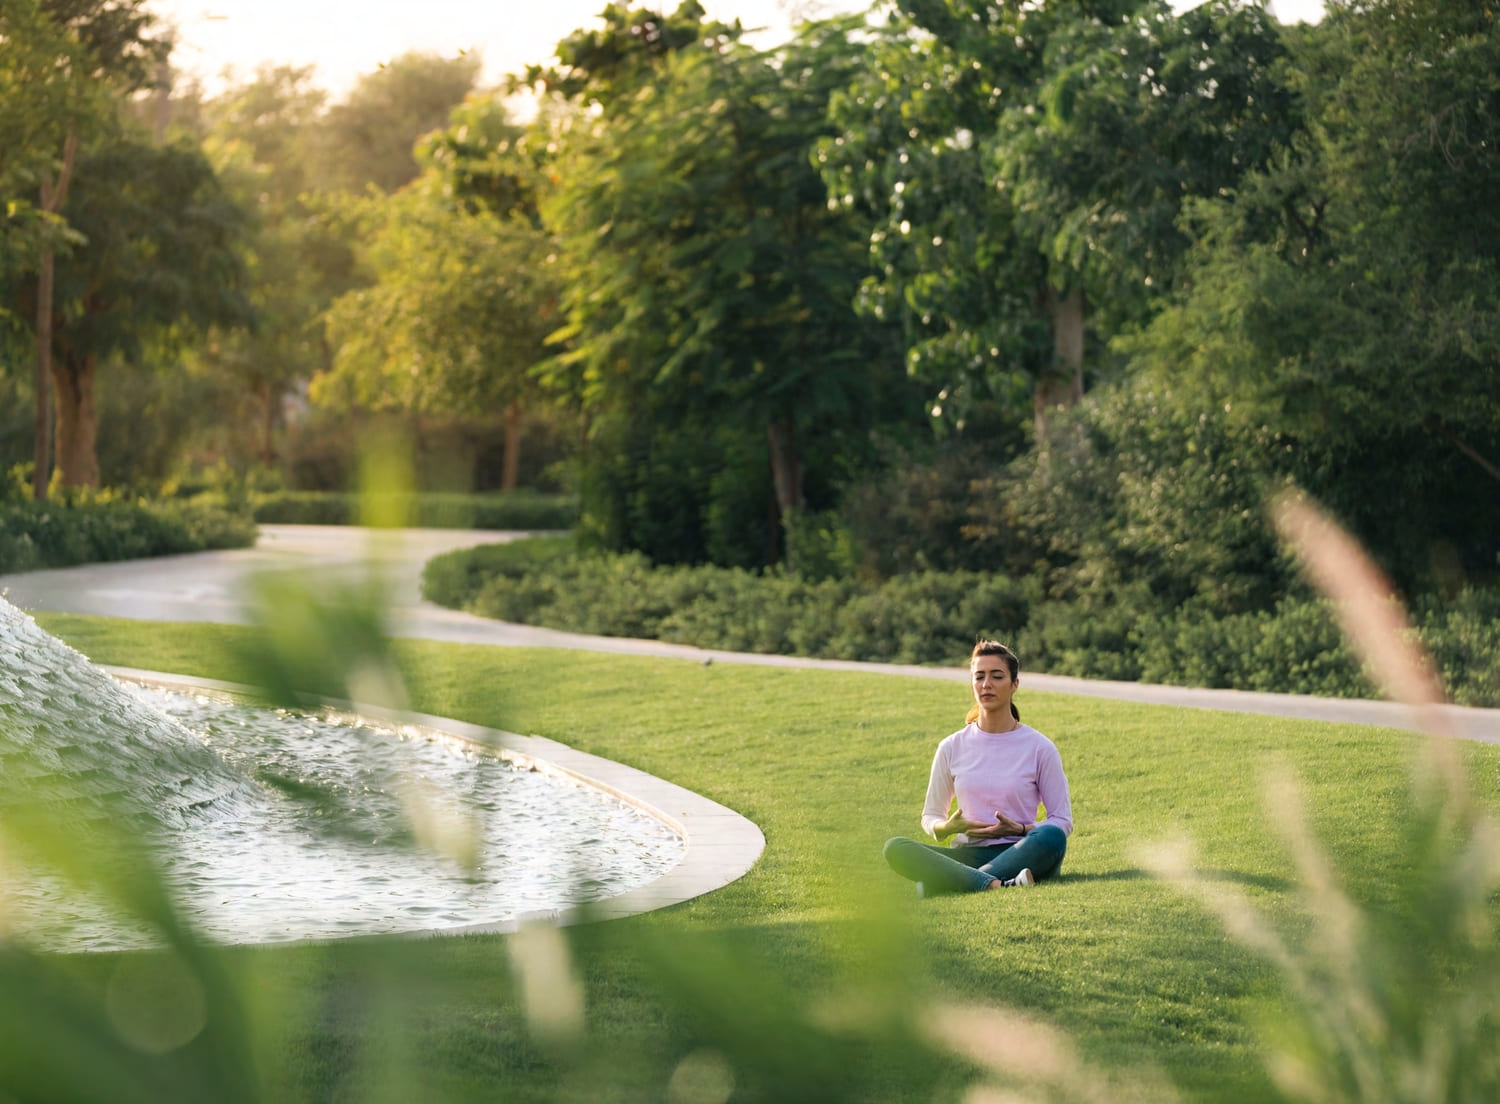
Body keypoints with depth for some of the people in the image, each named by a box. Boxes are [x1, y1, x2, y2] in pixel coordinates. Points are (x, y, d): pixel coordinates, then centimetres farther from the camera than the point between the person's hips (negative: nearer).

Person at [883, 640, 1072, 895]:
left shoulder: (1039, 747, 5)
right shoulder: (952, 748, 11)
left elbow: (1063, 822, 6)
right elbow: (930, 816, 18)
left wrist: (1020, 830, -12)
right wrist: (946, 827, -7)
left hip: (1019, 855, -1)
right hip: (968, 856, 2)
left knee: (1051, 837, -36)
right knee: (895, 848, -26)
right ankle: (999, 885, -46)